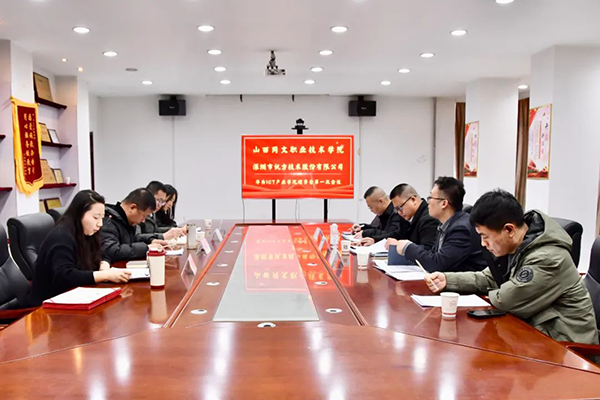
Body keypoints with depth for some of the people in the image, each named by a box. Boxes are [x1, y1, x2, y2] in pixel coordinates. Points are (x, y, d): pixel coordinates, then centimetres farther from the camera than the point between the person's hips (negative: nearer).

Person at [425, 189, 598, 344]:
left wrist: (489, 295, -2)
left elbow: (505, 301, -24)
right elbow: (489, 279, 10)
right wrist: (447, 279, -2)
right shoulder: (514, 245, -1)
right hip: (536, 328, 7)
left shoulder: (547, 259, -29)